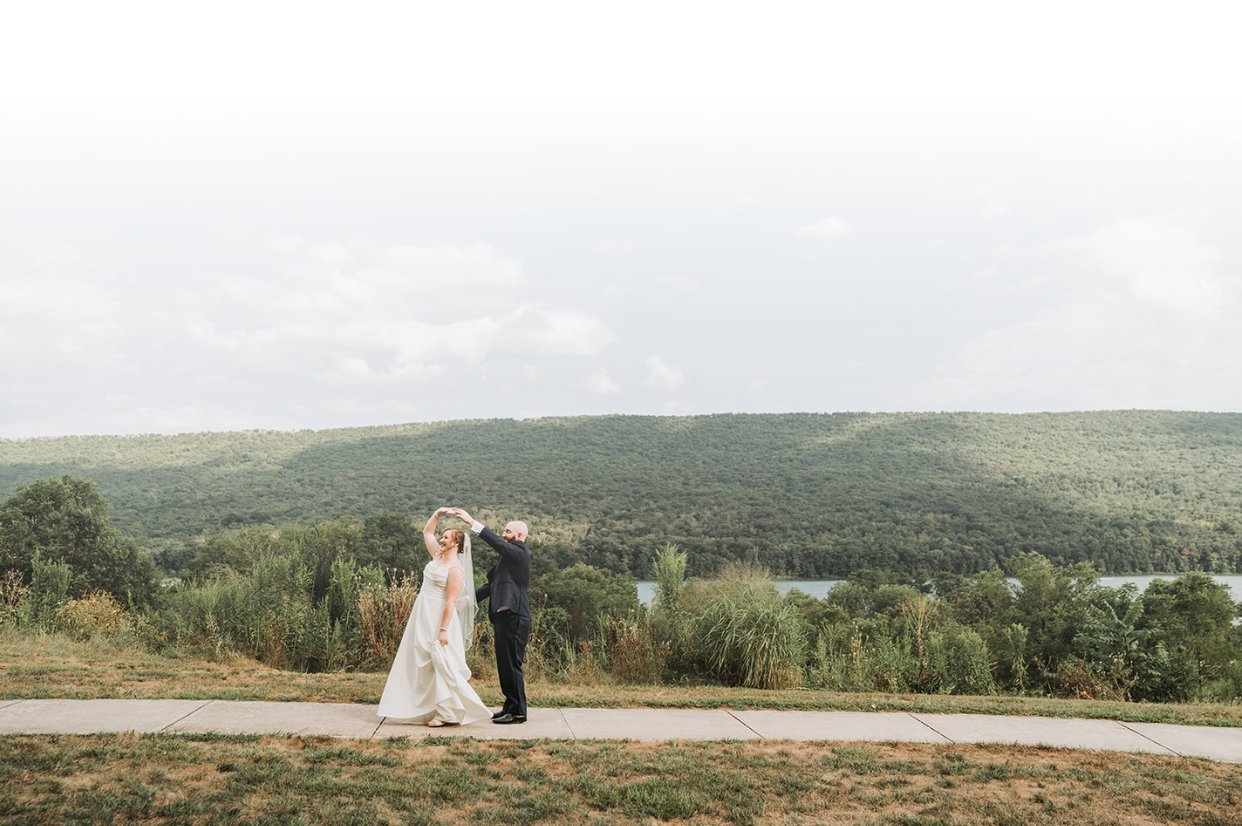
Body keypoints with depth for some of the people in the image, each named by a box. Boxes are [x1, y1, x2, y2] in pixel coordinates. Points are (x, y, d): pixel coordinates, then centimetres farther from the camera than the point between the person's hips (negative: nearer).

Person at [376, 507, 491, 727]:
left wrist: (443, 630, -24)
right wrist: (437, 515, 6)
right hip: (423, 618, 9)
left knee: (441, 663, -9)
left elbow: (451, 601, -20)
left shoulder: (455, 570, -16)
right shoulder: (438, 556, 9)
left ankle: (449, 713, -5)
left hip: (439, 618, -9)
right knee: (422, 665, 11)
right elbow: (427, 532, 21)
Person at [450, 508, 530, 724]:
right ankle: (510, 707, 23)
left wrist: (472, 522, -24)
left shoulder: (519, 552, -8)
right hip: (504, 617, 10)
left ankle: (518, 712, 0)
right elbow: (494, 585, 23)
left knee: (511, 665, -6)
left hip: (514, 617, -10)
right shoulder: (510, 556, 21)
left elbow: (496, 542, -23)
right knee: (505, 665, 14)